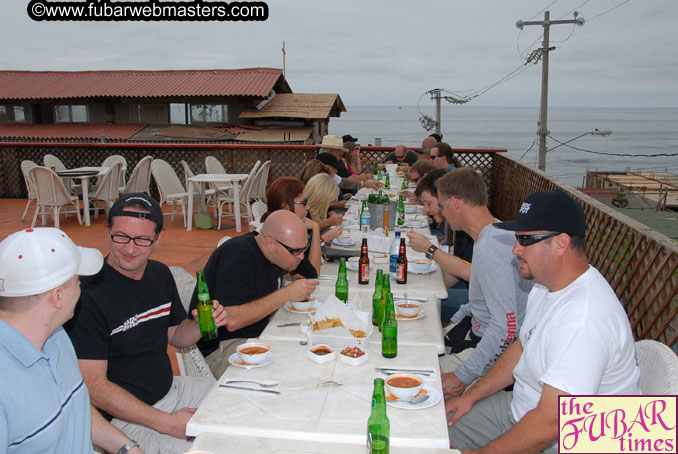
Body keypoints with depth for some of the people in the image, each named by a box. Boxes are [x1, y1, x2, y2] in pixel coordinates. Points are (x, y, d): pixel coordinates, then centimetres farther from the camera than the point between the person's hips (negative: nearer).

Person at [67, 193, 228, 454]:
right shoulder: (89, 293, -21)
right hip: (122, 416, -7)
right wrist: (167, 423, -21)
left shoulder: (160, 274, 2)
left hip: (170, 390, 7)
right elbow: (94, 387, -21)